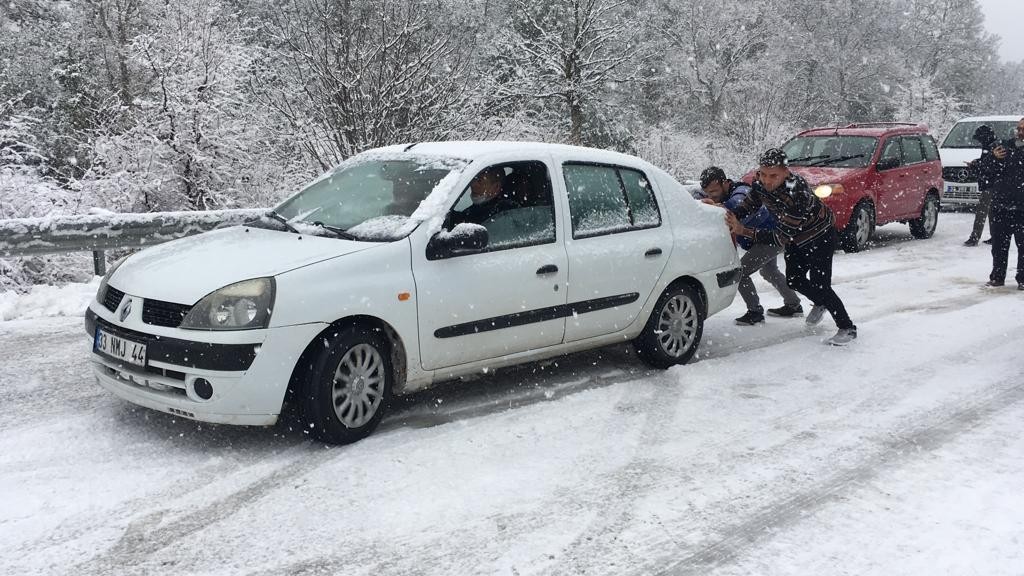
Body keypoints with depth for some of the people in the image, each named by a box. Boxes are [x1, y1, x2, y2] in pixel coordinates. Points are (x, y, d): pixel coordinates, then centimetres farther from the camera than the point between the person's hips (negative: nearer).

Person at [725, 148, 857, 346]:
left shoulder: (797, 192, -42)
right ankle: (820, 304, 43)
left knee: (819, 284, -12)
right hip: (797, 238, 7)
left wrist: (744, 231, -42)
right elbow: (749, 205, -3)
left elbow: (782, 237, -38)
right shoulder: (760, 181, -21)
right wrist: (731, 215, -24)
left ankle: (847, 328, 5)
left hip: (820, 235, -7)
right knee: (794, 280, 13)